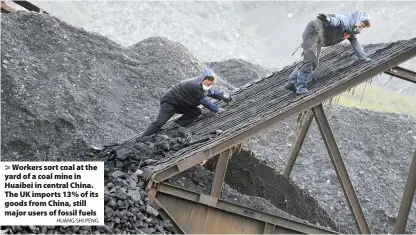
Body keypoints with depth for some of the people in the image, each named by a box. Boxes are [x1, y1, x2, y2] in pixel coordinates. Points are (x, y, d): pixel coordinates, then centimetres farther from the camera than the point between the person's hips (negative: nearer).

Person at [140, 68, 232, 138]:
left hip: (180, 104, 10)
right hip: (169, 102, -10)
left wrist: (222, 96, 5)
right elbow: (205, 102, -22)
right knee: (159, 122, -22)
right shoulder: (195, 86, -30)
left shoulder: (201, 85, -1)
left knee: (197, 112, -3)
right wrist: (217, 109, -12)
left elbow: (212, 92, 19)